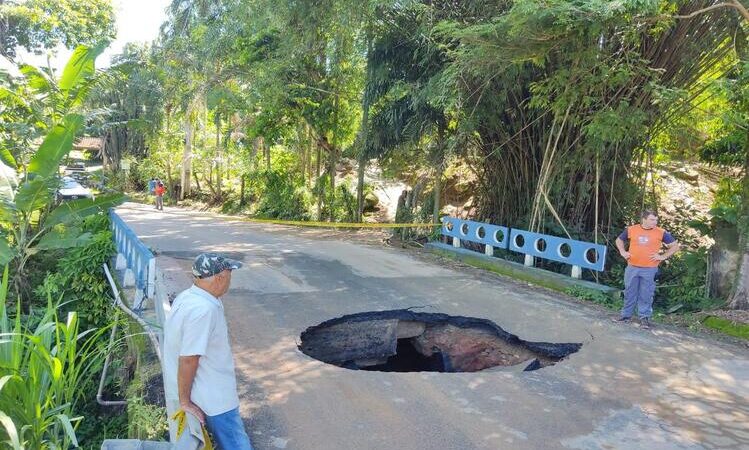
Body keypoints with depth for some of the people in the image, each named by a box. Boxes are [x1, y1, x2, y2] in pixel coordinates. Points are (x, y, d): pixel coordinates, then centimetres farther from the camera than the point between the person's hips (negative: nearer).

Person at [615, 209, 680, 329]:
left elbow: (675, 246, 6)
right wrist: (623, 252, 6)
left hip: (649, 270, -2)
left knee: (646, 295, 3)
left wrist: (663, 256, -3)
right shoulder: (631, 230, 2)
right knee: (629, 292, 11)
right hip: (632, 268, 2)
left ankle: (644, 317, 15)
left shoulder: (661, 233, -3)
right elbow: (619, 240, 19)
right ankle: (626, 315, 22)